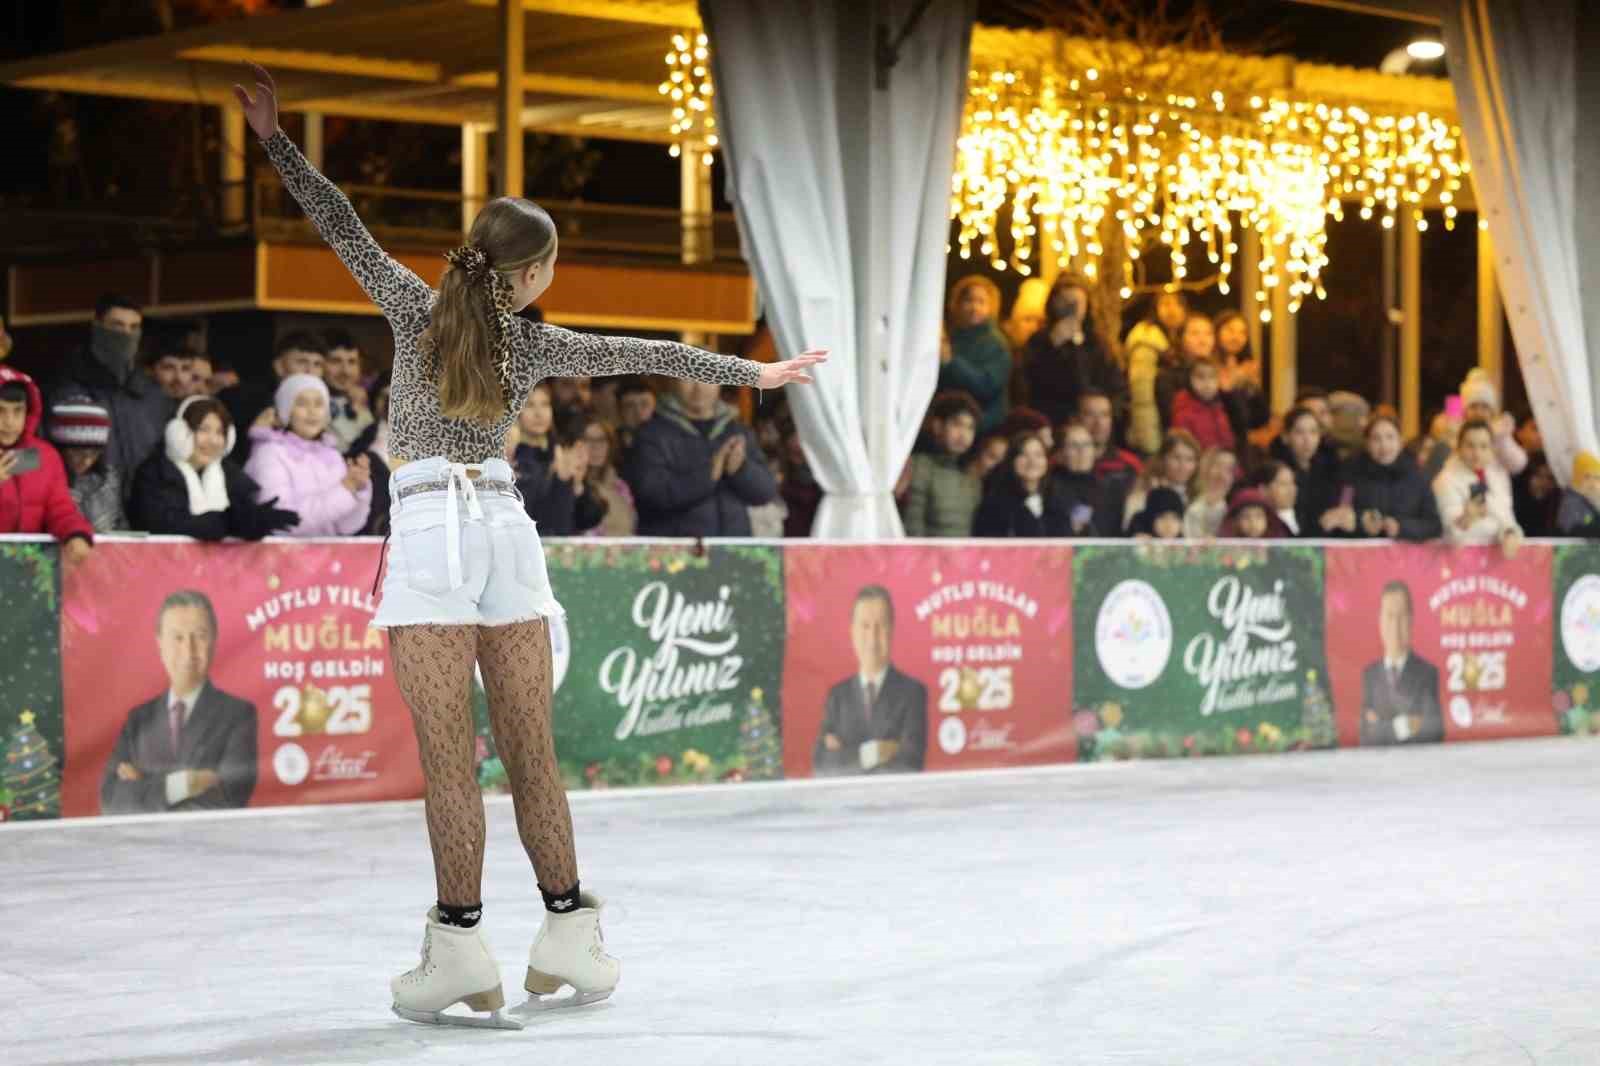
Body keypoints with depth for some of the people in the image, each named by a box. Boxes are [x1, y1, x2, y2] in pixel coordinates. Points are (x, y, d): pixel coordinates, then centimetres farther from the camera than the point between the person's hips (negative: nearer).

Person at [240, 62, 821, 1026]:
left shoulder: (418, 308, 0)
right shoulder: (534, 345, 3)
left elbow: (343, 227, 0)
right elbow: (648, 354, 10)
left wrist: (276, 139, 6)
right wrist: (753, 372, 18)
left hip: (431, 538, -2)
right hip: (506, 530, 2)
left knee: (449, 756, -5)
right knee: (531, 750, 8)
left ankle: (463, 945, -6)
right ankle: (569, 930, 12)